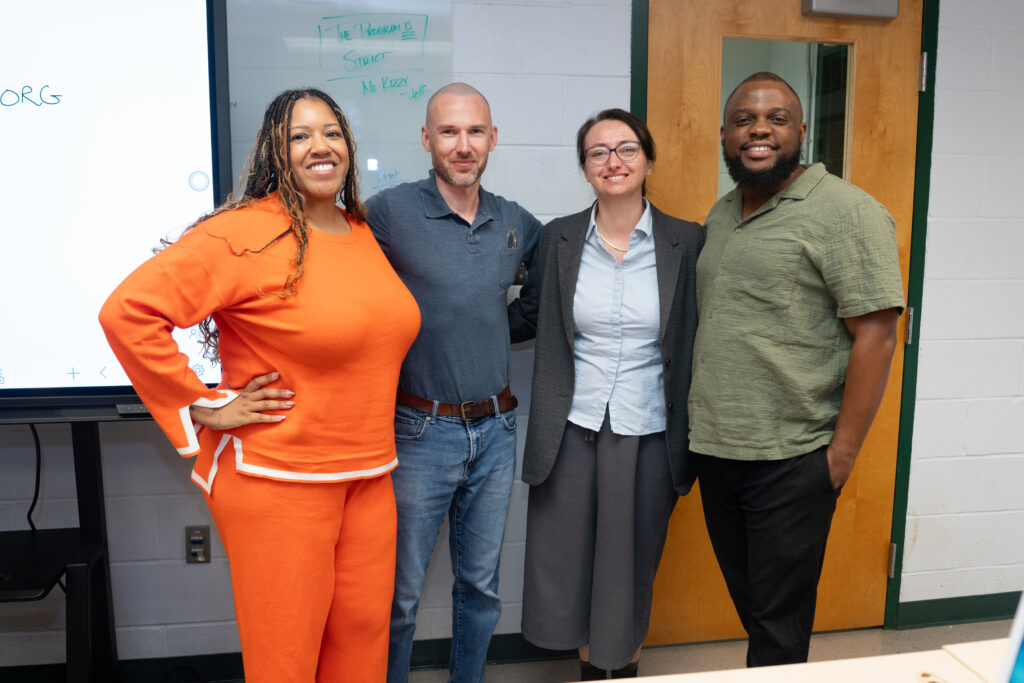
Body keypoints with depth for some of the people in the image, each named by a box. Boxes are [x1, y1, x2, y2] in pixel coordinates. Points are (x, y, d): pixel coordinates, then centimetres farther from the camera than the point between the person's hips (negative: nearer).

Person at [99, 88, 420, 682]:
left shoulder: (363, 232, 10)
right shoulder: (246, 233, -13)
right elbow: (127, 311, -18)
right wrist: (205, 407, -15)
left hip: (368, 477, 7)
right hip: (278, 481, -6)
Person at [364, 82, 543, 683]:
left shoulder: (517, 223, 5)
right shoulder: (389, 212, -9)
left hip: (496, 430, 4)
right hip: (421, 431, -4)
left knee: (481, 584, 18)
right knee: (401, 594, 7)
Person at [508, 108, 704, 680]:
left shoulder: (688, 243, -3)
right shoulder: (558, 239, 1)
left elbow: (702, 338, 0)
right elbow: (525, 317, 10)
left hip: (648, 437, -1)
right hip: (572, 432, 2)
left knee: (632, 567, 14)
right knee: (570, 563, 13)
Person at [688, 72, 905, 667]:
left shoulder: (845, 212, -11)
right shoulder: (721, 214, 12)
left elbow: (876, 335, -15)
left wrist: (843, 452, -16)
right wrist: (700, 426, 13)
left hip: (791, 460, -7)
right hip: (716, 449, 7)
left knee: (779, 620, 8)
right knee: (747, 599, 22)